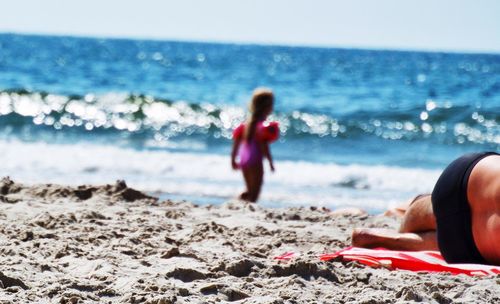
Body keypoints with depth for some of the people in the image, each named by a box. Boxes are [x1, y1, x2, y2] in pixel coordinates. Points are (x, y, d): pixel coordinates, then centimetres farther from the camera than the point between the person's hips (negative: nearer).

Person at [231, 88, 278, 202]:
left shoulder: (247, 122, 10)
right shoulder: (263, 125, -14)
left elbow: (236, 142, 12)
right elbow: (264, 146, -19)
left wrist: (233, 159, 19)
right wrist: (270, 161, -12)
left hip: (243, 159, 8)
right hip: (255, 161, -8)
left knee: (250, 191, 21)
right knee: (254, 194, -1)